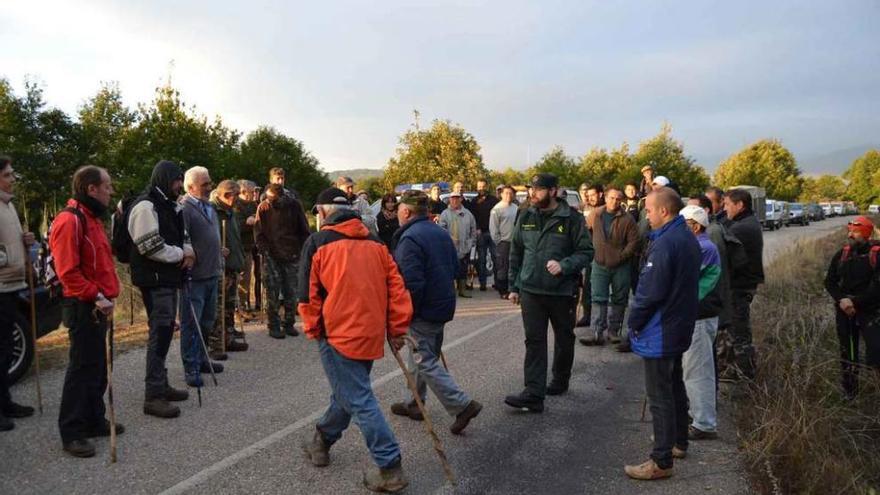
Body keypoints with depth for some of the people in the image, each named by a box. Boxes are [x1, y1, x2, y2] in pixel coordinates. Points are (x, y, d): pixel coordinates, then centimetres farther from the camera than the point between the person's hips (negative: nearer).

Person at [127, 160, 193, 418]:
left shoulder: (170, 206, 17)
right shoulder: (146, 206, -15)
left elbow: (182, 235, 24)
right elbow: (151, 247, -22)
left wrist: (189, 252, 3)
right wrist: (181, 254, -10)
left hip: (169, 277, 10)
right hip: (154, 279, -10)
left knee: (166, 330, 16)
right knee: (160, 332, -10)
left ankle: (161, 385, 29)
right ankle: (153, 396, -5)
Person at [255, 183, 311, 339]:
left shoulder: (294, 205, 2)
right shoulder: (263, 208, 0)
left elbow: (304, 230, 7)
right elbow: (258, 234, 2)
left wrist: (302, 251, 0)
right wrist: (265, 251, -9)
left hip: (292, 256, 1)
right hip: (271, 256, -1)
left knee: (291, 292, 4)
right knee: (273, 292, -3)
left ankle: (288, 324, 16)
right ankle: (274, 326, 6)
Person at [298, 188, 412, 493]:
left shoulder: (317, 243, -5)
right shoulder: (374, 243, 9)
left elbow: (308, 294, -5)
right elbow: (396, 287, 5)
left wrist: (313, 330, 10)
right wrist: (397, 329, 10)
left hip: (339, 334, -6)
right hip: (372, 334, 7)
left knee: (359, 401, -1)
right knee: (347, 391, 21)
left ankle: (390, 468, -2)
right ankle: (322, 442, 41)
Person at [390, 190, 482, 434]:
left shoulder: (410, 238, -20)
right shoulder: (441, 233, 9)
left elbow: (412, 283, -25)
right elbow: (455, 267, 16)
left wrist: (406, 313, -14)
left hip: (424, 310, -9)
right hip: (444, 305, 9)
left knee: (426, 362, -1)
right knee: (422, 355, 21)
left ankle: (462, 405, -5)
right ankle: (415, 403, 32)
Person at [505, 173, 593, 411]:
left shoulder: (572, 219, -9)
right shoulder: (525, 218, 3)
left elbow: (586, 251, -8)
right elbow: (515, 254, 11)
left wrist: (564, 265, -25)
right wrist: (514, 287, 9)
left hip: (562, 291, -2)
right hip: (531, 290, 2)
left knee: (564, 339, 15)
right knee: (534, 341, -3)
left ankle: (560, 381, 36)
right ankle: (533, 394, -3)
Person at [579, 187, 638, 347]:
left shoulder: (627, 219, -7)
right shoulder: (595, 214, -1)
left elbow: (634, 240, -7)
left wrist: (622, 256, -14)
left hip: (621, 266, -1)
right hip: (599, 264, 1)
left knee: (619, 300, 9)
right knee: (598, 299, -2)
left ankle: (614, 330, 22)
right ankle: (597, 334, 0)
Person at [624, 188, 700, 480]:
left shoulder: (665, 243, -23)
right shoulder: (688, 238, 8)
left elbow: (650, 291, -24)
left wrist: (634, 321, -9)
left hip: (659, 332, -10)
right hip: (680, 327, 10)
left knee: (660, 396, -2)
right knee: (675, 387, 23)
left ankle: (661, 461, 7)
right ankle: (678, 442, 38)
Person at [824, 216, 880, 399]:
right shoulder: (842, 253, 4)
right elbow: (830, 281, 6)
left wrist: (855, 302, -19)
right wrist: (841, 300, -10)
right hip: (844, 311, 4)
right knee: (847, 353, 12)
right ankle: (849, 391, 25)